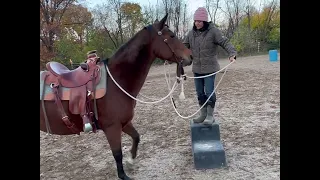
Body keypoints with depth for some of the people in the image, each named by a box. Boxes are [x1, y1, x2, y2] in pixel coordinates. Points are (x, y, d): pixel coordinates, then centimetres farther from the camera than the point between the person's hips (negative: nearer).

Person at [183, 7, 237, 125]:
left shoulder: (213, 31, -10)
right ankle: (203, 115, 27)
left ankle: (210, 116, 13)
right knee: (200, 93, 12)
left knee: (209, 92, -3)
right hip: (196, 69, 5)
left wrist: (232, 53, -34)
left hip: (210, 68, -5)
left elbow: (225, 42, -16)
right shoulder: (191, 33, 4)